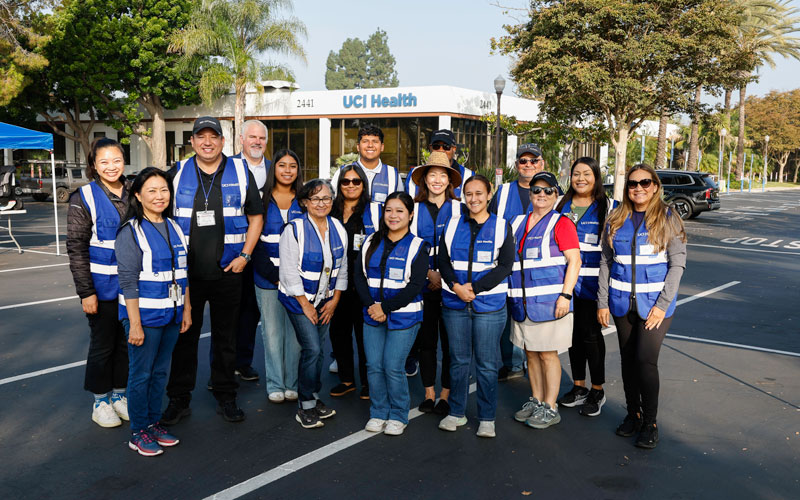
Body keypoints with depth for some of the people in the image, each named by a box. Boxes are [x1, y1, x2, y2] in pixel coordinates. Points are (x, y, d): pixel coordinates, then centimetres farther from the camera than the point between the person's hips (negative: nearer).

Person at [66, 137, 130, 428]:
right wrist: (86, 291, -13)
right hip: (102, 286, -4)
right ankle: (100, 401, 24)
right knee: (102, 343, 8)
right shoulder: (84, 198, -8)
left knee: (126, 341, 13)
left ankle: (119, 393, 30)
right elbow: (76, 248, -9)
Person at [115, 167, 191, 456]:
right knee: (141, 374, 3)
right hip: (144, 315, -6)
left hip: (171, 314, 6)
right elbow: (128, 282, -14)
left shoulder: (174, 228, 10)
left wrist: (187, 310, 12)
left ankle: (153, 423, 28)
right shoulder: (131, 232, -10)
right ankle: (138, 433, 15)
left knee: (161, 371, 14)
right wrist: (135, 324, -17)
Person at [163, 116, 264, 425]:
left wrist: (245, 255, -3)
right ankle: (178, 399, 19)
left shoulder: (240, 172, 4)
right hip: (186, 272, 1)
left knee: (226, 338, 9)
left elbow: (256, 216, 7)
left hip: (228, 272, 0)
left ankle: (225, 397, 22)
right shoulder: (178, 173, 5)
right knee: (183, 336, 7)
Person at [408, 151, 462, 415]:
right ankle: (429, 392, 16)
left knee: (450, 339, 1)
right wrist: (429, 273, -8)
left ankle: (445, 394, 11)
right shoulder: (415, 208, 9)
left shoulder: (460, 209, 4)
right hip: (422, 284, 2)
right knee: (426, 338, 6)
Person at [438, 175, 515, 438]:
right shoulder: (453, 225, 9)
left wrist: (475, 287, -14)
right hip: (454, 304, 2)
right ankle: (457, 412, 24)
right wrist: (456, 286, -11)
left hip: (489, 305, -2)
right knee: (458, 360, 10)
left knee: (487, 364, 3)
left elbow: (505, 266, -5)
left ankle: (487, 418, 15)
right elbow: (443, 260, 6)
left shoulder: (501, 227, 2)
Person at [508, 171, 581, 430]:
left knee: (548, 354, 1)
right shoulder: (518, 223, 14)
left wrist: (565, 295, -18)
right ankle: (536, 400, 27)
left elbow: (574, 261, -10)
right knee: (531, 353, 13)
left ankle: (550, 408, 12)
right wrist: (508, 293, 14)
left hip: (549, 300, -6)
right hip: (522, 302, 6)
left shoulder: (561, 223, -4)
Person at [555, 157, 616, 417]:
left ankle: (597, 391, 13)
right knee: (573, 331, 10)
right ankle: (579, 386, 23)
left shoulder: (608, 207, 0)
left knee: (590, 333, -2)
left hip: (592, 281, -4)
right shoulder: (562, 205, 12)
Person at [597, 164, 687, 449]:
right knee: (628, 360, 11)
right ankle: (632, 414, 27)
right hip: (622, 303, 4)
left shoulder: (668, 219, -3)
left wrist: (663, 304, -12)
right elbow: (606, 263, 8)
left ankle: (649, 423, 5)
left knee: (646, 360, -10)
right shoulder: (616, 220, 6)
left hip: (655, 303, -4)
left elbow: (677, 263, -5)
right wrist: (602, 302, 3)